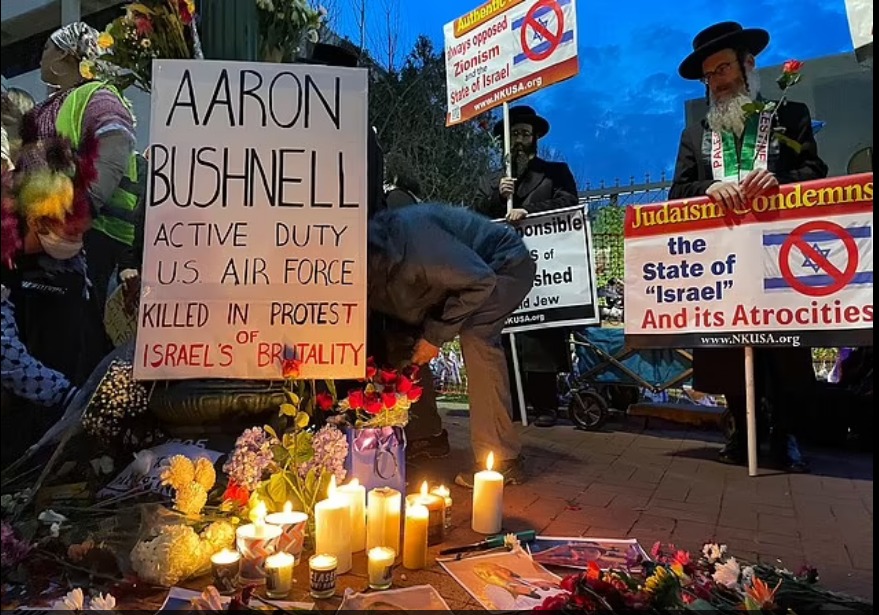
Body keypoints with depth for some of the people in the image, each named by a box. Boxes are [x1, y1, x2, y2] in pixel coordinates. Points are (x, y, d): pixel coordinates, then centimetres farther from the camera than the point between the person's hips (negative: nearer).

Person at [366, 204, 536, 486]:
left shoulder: (411, 238, -37)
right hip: (459, 273, 8)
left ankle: (503, 461, -22)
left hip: (508, 265, -8)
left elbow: (481, 281, -33)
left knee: (476, 335, -29)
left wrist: (436, 335, -27)